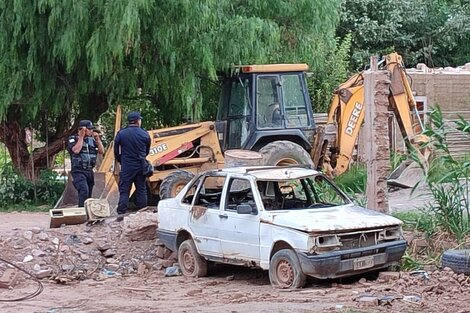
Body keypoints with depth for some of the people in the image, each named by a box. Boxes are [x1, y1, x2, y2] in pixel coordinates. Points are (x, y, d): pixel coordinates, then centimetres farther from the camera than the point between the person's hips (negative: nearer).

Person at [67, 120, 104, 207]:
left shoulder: (92, 139, 14)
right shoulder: (73, 139, -2)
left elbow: (101, 151, 9)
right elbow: (76, 150, -20)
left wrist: (97, 139, -1)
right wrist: (81, 136, -13)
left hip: (89, 171, 6)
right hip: (78, 171, -6)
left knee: (88, 195, 7)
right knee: (84, 190, -26)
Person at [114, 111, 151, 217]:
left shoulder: (121, 134, -5)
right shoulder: (145, 134, 0)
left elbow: (116, 151, 2)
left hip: (126, 167, -2)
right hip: (140, 167, 2)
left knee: (124, 191, 1)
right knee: (141, 190, 10)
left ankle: (121, 214, -5)